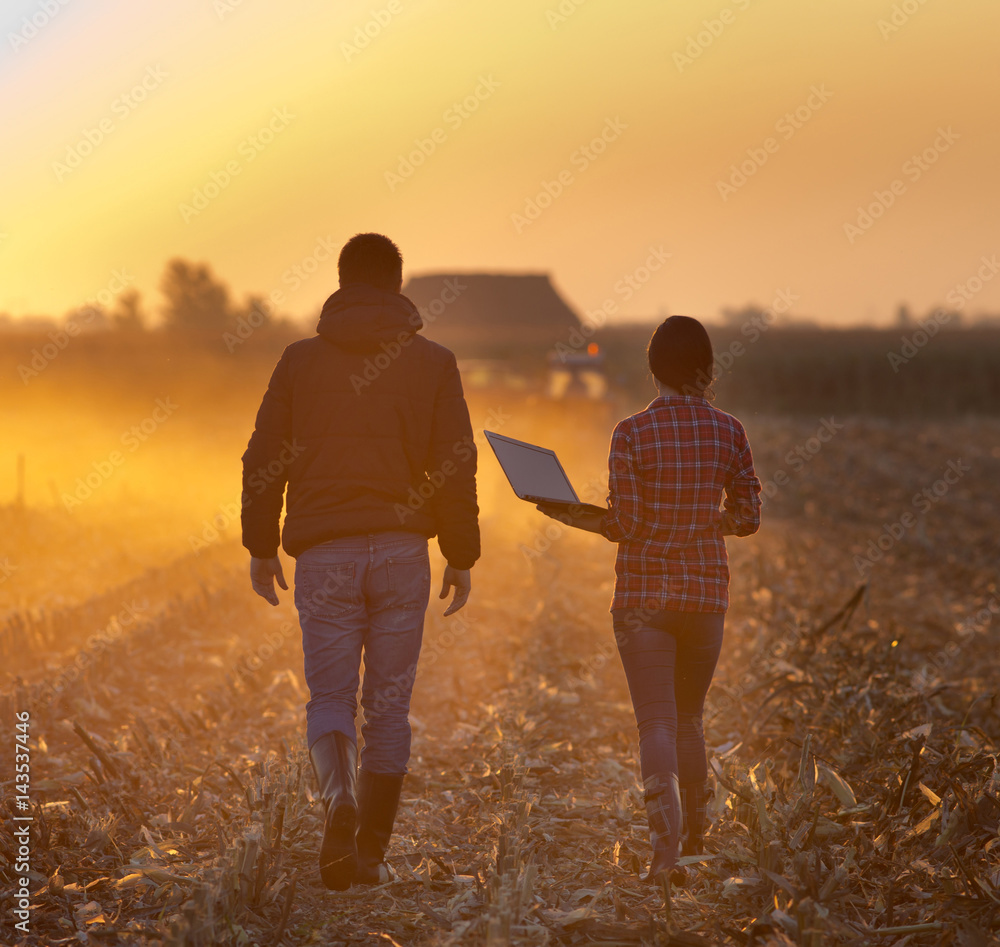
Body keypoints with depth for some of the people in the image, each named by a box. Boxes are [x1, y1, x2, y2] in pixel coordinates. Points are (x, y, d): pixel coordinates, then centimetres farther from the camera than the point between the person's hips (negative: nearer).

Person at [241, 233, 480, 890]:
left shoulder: (301, 360, 6)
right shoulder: (433, 363, 4)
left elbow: (263, 461, 6)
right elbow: (456, 466, 0)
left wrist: (262, 546, 16)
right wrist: (462, 557, 8)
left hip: (324, 553, 0)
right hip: (401, 548, 0)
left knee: (330, 697, 5)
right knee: (389, 704, 7)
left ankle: (340, 800, -24)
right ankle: (372, 852, 9)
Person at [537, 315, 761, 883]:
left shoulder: (633, 432, -9)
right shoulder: (728, 431, 0)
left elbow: (625, 526, -11)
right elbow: (748, 518, 4)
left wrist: (572, 516, 5)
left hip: (644, 592, -3)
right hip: (707, 590, 3)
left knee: (657, 721, 0)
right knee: (691, 717, 18)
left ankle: (666, 843, -16)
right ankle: (696, 839, 25)